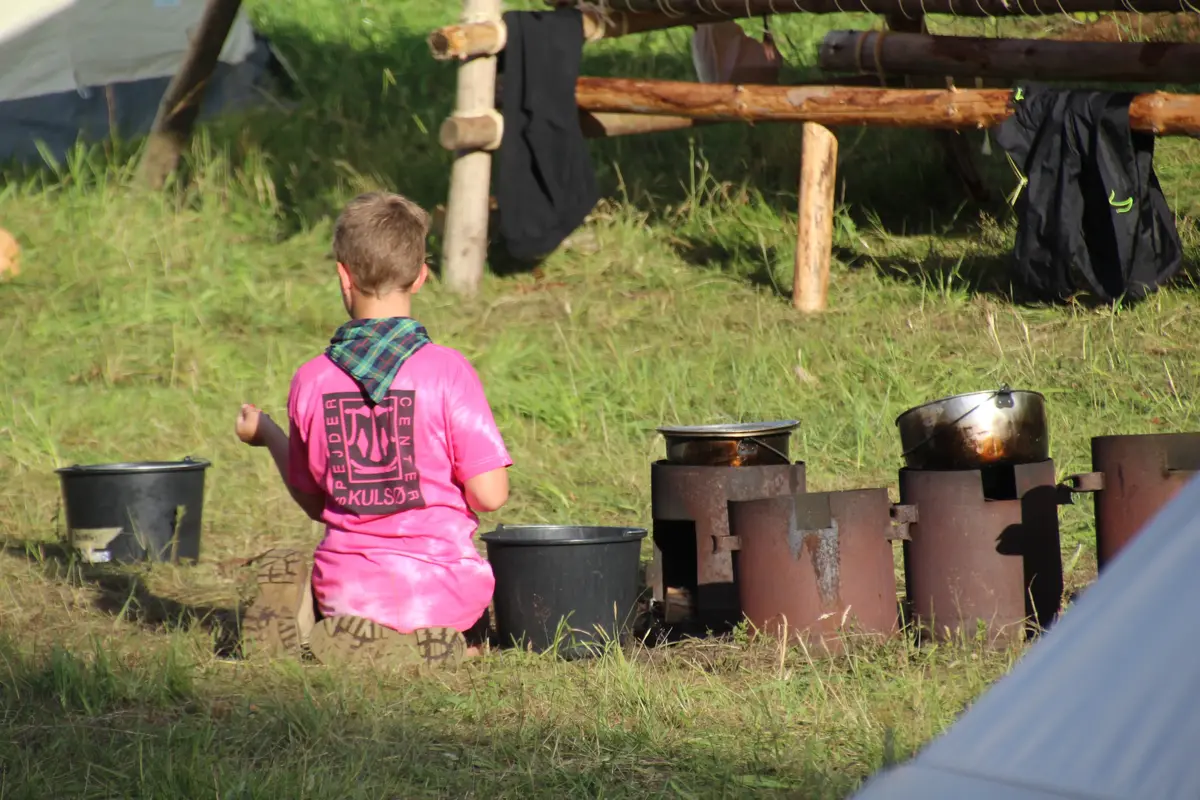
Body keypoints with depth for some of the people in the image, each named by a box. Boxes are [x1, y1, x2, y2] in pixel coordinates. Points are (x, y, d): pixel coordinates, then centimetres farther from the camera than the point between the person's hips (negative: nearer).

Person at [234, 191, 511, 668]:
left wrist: (267, 436, 25)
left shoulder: (310, 380, -3)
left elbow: (315, 503, 9)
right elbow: (490, 496, -12)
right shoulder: (447, 370, -13)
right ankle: (435, 643, 3)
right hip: (441, 591, -1)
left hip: (347, 589, 1)